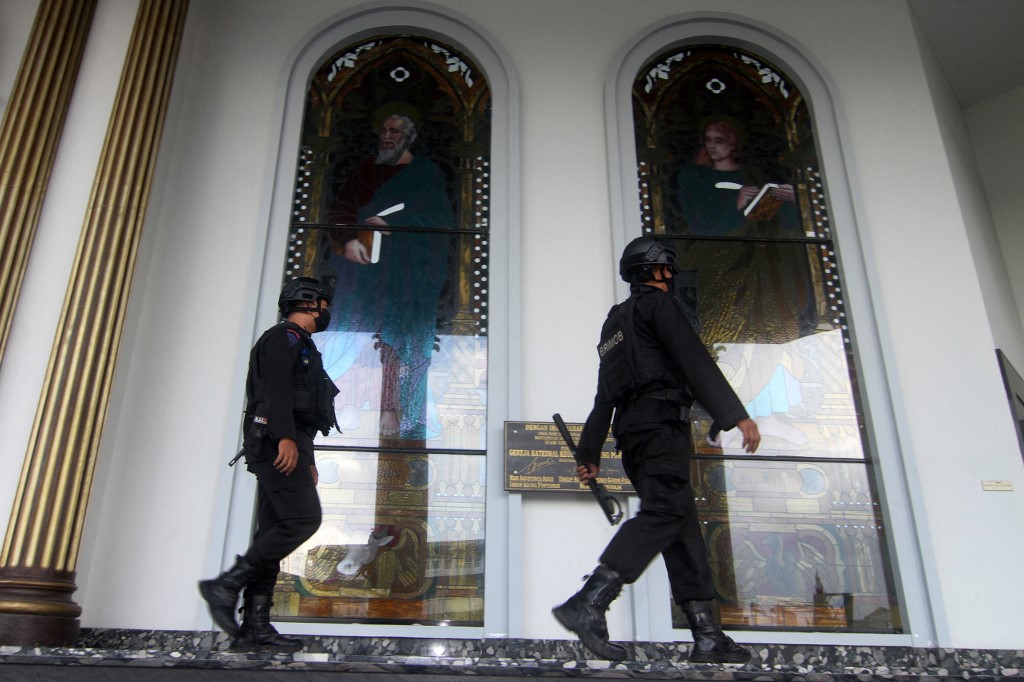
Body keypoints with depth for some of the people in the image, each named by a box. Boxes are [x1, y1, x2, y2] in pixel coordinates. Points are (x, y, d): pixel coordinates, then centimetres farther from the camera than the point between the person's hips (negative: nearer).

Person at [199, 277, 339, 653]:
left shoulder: (300, 346, 31)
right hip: (277, 440, -10)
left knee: (273, 531, 2)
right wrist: (285, 437, -26)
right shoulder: (285, 336, 1)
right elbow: (276, 387, -15)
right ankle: (227, 584, -16)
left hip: (283, 446, 10)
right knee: (303, 518, -19)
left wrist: (308, 460, 27)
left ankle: (254, 626, 0)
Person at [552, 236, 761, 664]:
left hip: (631, 428, 9)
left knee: (683, 523, 5)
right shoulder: (658, 302, 4)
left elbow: (604, 395, 26)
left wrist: (591, 452, 24)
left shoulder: (616, 320, 29)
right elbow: (694, 359, -12)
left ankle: (706, 636, 1)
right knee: (663, 513, -19)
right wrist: (736, 415, -18)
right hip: (661, 420, -9)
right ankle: (588, 605, -32)